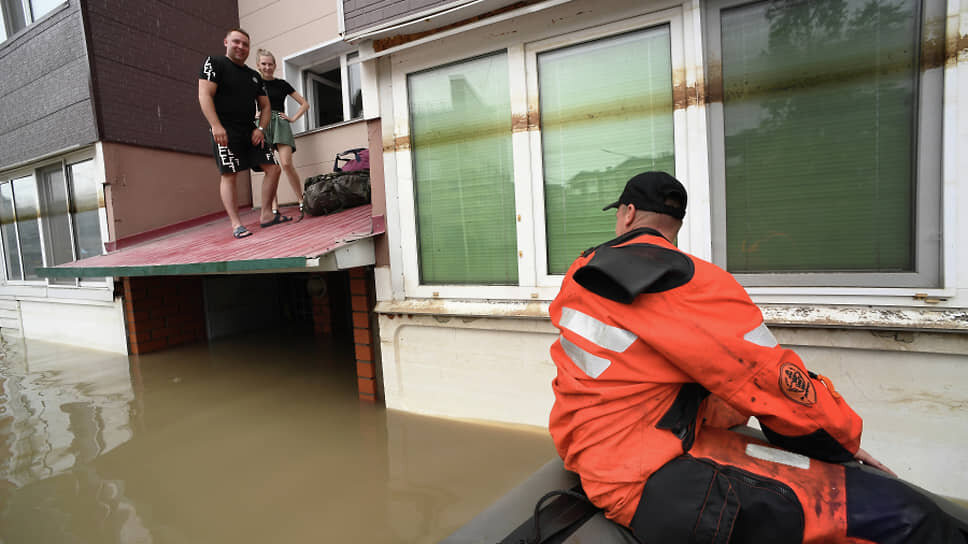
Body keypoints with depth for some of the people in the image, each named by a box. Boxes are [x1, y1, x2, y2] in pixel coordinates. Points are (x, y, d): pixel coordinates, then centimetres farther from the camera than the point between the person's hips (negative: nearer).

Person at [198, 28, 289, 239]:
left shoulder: (254, 75, 19)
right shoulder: (214, 63, 2)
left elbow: (265, 105, 20)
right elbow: (205, 95, -9)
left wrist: (261, 128, 2)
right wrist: (216, 126, -20)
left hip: (250, 131, 6)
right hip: (225, 130, -6)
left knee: (273, 168, -2)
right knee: (228, 175, -10)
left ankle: (266, 215, 6)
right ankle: (236, 224, -9)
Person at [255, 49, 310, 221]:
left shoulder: (282, 84, 12)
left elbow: (305, 104, 15)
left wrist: (293, 118, 5)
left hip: (280, 124, -1)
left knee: (286, 164, -18)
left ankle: (302, 202, -8)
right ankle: (274, 209, -3)